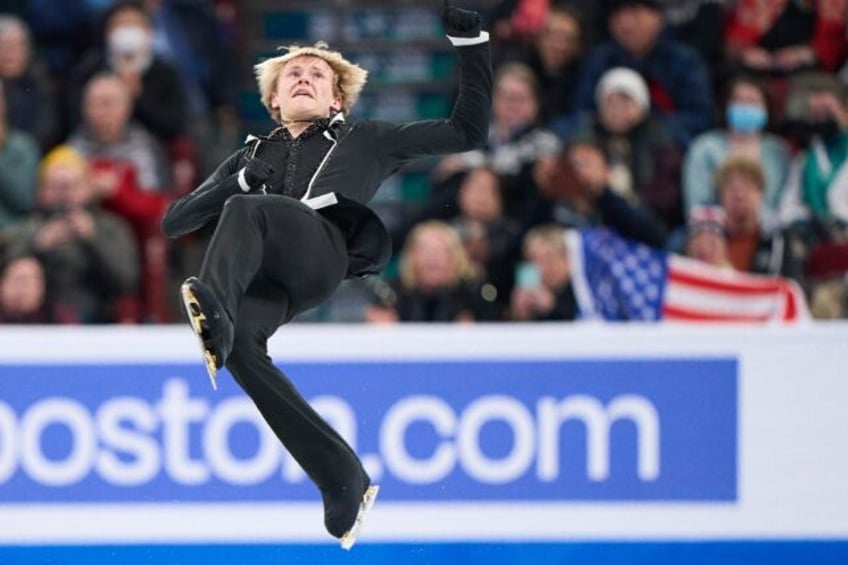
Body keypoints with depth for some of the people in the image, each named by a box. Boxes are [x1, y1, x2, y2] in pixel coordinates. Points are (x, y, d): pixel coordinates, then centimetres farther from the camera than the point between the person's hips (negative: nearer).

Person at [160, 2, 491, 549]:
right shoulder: (253, 156, 39)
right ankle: (344, 479, -29)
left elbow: (468, 130, 31)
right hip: (269, 274, 3)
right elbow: (174, 222, 32)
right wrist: (238, 181, 15)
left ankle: (213, 311, -61)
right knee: (241, 343, -32)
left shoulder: (363, 141, 33)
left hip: (324, 251, -3)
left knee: (244, 211, -33)